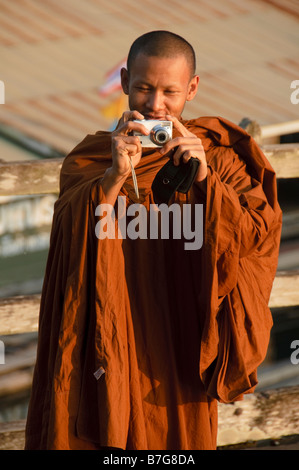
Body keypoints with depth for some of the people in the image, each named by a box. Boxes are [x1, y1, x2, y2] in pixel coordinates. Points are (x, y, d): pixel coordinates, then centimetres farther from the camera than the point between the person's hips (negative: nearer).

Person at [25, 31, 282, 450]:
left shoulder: (217, 158, 0)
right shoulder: (89, 156, 0)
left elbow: (257, 237, -12)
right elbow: (69, 238, -15)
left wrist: (204, 179, -26)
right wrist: (114, 176, -30)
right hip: (108, 350, 0)